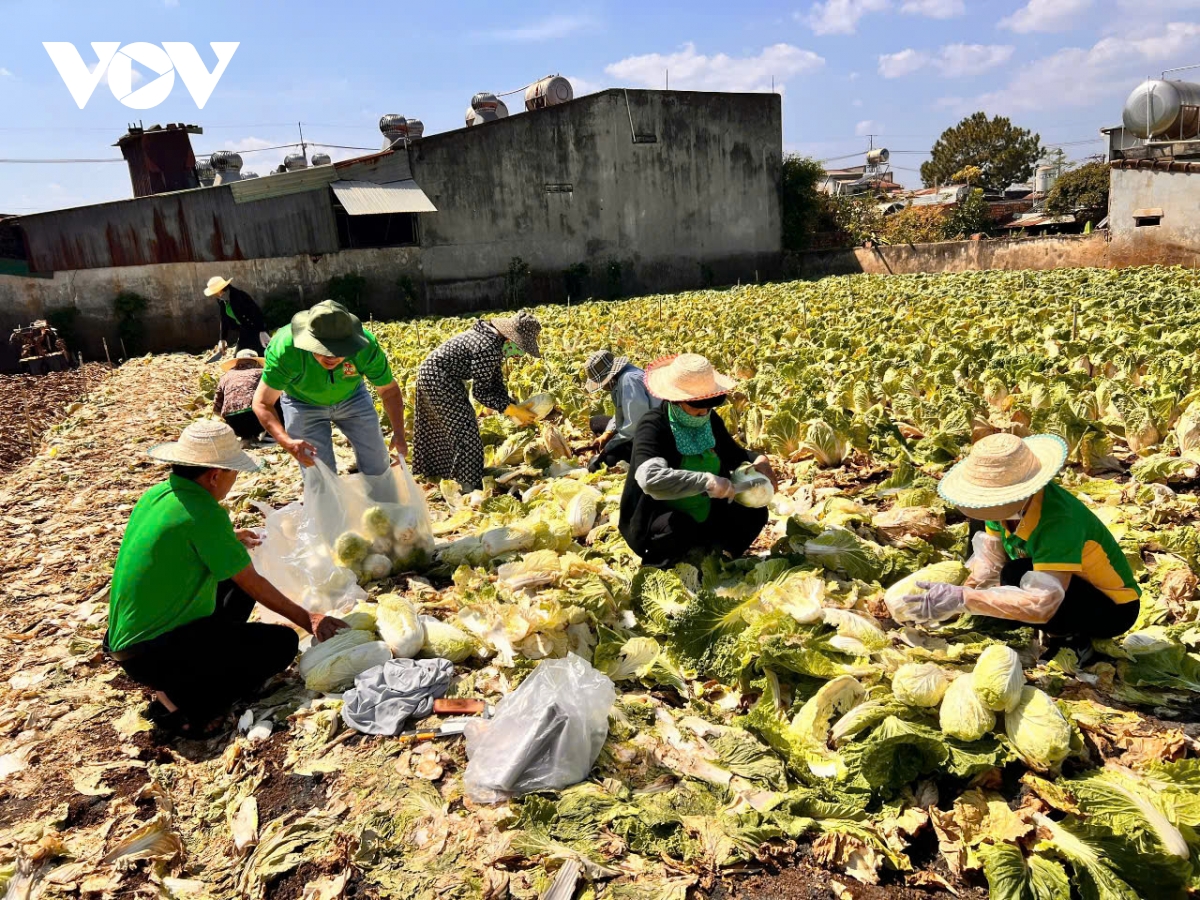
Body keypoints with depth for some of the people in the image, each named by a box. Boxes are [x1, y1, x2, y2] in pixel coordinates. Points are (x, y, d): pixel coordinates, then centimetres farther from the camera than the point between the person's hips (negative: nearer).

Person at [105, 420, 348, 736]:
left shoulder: (157, 494, 2)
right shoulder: (204, 513, -23)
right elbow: (253, 584, -15)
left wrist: (230, 541, 35)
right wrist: (307, 620, -4)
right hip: (152, 655, -9)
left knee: (235, 579, 19)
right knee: (281, 643, -9)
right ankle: (183, 702, -10)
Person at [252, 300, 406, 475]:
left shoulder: (366, 347, -33)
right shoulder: (285, 348, -36)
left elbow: (389, 390, -18)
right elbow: (262, 403, -31)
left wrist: (399, 433, -30)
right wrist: (287, 442, -47)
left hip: (352, 398, 2)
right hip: (304, 404, -1)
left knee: (378, 467, 7)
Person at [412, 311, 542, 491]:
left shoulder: (496, 344, 3)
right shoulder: (489, 349, -28)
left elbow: (496, 385, 5)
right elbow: (481, 392, -23)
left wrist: (514, 406, -5)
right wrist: (513, 410, -21)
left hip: (433, 375, 10)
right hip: (438, 378, -10)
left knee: (439, 428, 23)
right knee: (464, 428, -6)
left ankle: (430, 470, 42)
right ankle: (468, 485, 2)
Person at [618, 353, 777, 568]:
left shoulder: (711, 420, -1)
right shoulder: (653, 427, -22)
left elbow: (733, 454, 18)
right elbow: (651, 479, -40)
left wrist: (757, 459, -4)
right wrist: (707, 481, -40)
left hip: (707, 515, 6)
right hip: (657, 518, -6)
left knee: (755, 513, -9)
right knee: (680, 528, -37)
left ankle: (705, 549, 12)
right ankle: (653, 569, -5)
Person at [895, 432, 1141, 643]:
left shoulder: (1058, 522, -37)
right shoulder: (1007, 503, -15)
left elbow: (1042, 603, -44)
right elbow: (989, 560, -9)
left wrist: (962, 599, -47)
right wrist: (952, 597, -25)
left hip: (1112, 606, -8)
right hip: (1074, 585, 8)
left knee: (1017, 576, -33)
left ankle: (1073, 633, -3)